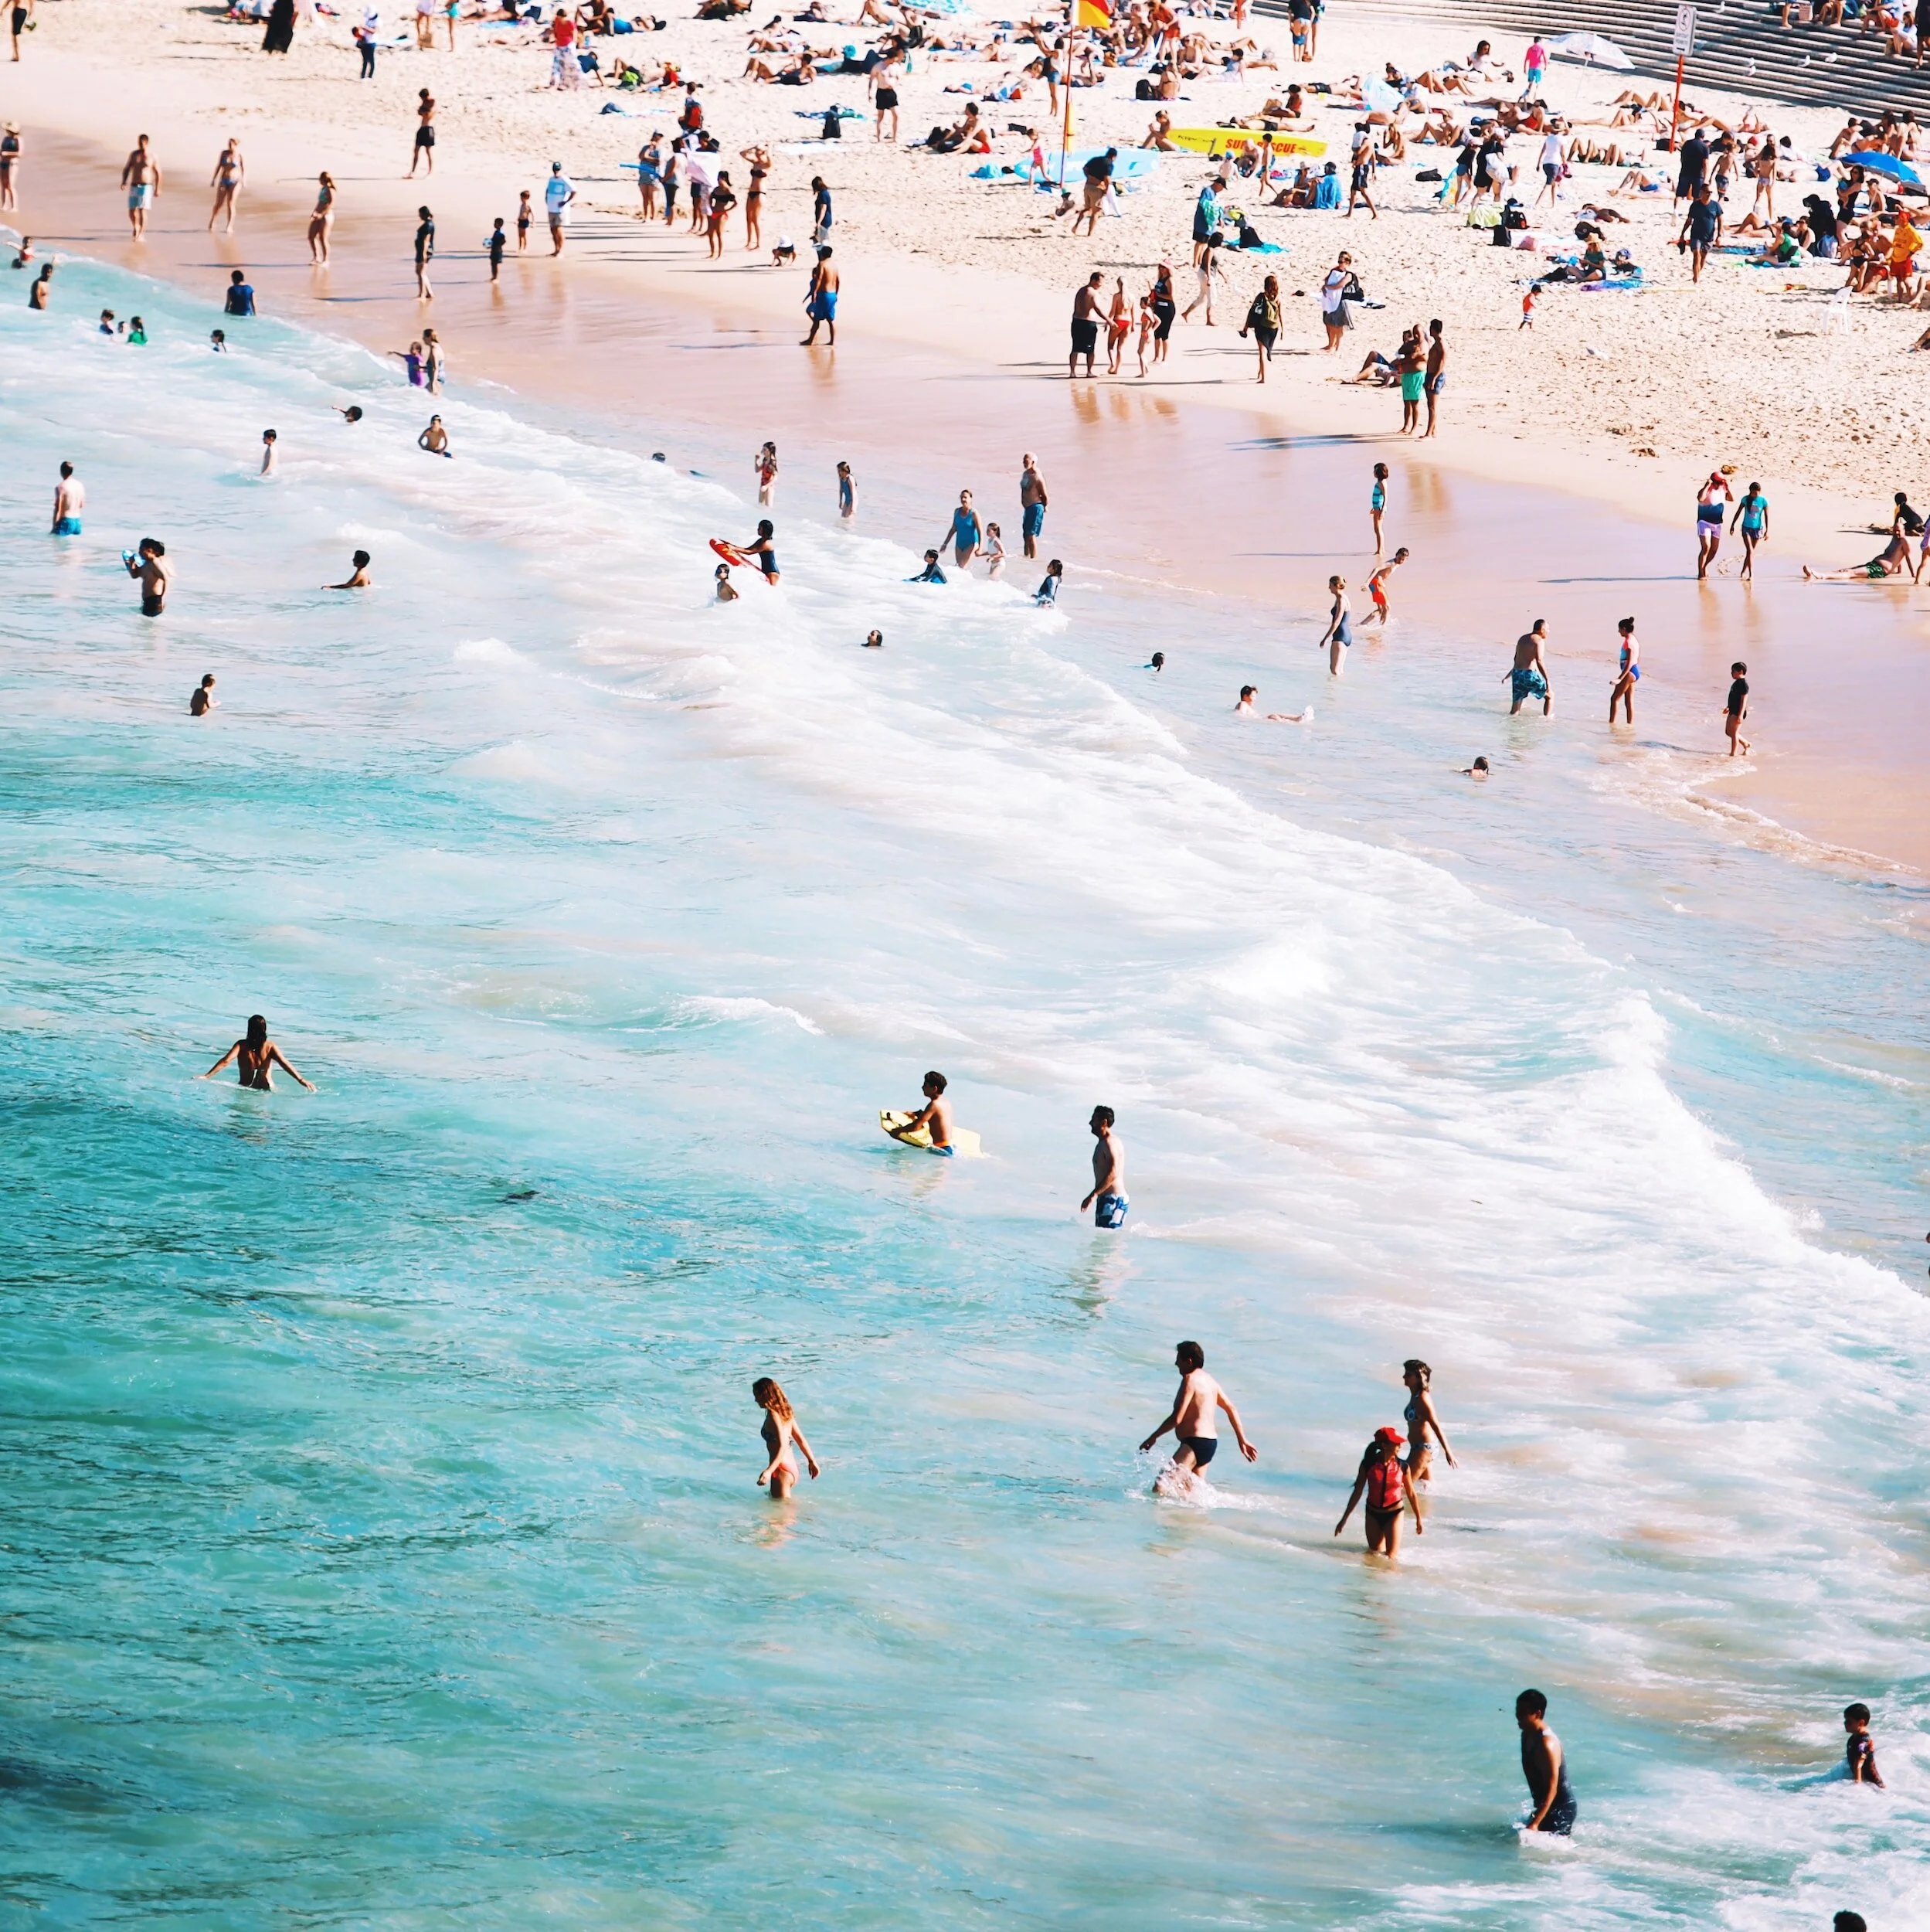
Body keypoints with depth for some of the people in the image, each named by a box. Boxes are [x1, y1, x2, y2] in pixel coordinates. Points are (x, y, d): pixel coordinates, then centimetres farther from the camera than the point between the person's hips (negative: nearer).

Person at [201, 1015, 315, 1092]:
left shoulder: (241, 1045, -2)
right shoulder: (270, 1046, 0)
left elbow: (225, 1061, -11)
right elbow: (284, 1064, -9)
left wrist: (206, 1076, -13)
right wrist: (301, 1080, -13)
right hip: (267, 1089, 1)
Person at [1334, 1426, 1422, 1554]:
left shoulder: (1403, 1467, -12)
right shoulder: (1368, 1465, -12)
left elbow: (1411, 1494, 0)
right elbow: (1357, 1492, -4)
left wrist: (1419, 1520, 8)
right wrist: (1344, 1519, -2)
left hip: (1394, 1514, -1)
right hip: (1373, 1514, 1)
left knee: (1391, 1556, -7)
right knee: (1375, 1552, 13)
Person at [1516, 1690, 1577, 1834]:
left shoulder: (1547, 1744, -25)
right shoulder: (1527, 1736, 5)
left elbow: (1551, 1790, -27)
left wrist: (1534, 1824, -33)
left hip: (1560, 1808, -10)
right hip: (1544, 1806, 10)